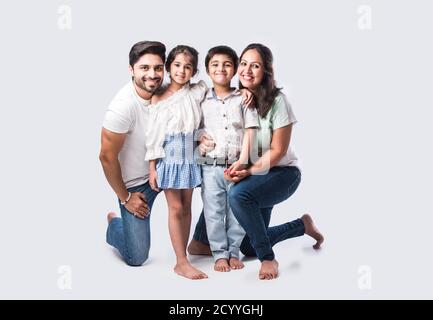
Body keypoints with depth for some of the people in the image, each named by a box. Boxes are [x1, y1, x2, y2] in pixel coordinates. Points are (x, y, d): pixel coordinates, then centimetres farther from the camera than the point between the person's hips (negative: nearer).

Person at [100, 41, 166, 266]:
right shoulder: (123, 106, -27)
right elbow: (107, 157, -19)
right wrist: (125, 198, -10)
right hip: (136, 184, -5)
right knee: (136, 258, -3)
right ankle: (114, 224, 30)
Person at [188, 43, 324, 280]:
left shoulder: (277, 101, -18)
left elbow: (277, 151, -16)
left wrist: (249, 171, -27)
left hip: (282, 172, -6)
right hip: (252, 174, 6)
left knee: (238, 194, -36)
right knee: (249, 248, 6)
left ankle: (268, 258, -19)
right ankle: (303, 225, 29)